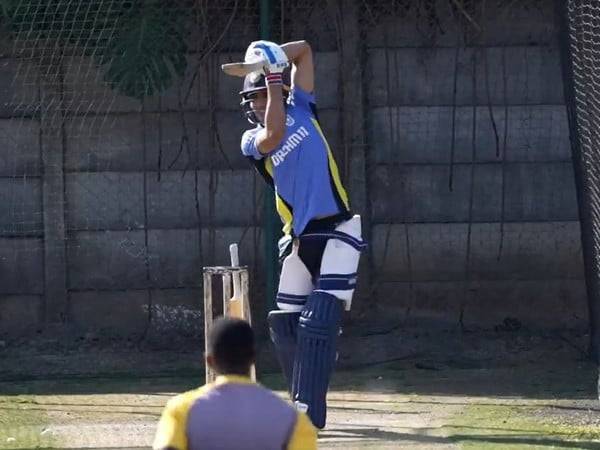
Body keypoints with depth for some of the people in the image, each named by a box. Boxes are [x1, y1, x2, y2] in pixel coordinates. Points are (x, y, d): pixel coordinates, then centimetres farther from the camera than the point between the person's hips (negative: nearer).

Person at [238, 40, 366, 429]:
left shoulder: (300, 108, 8)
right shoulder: (252, 141, 6)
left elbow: (304, 50, 12)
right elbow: (274, 137, -18)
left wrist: (273, 60, -3)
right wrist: (271, 77, -13)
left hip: (337, 232, -3)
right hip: (299, 240, 3)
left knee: (320, 320, -14)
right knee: (285, 324, 4)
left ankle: (310, 411, -19)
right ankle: (303, 401, 19)